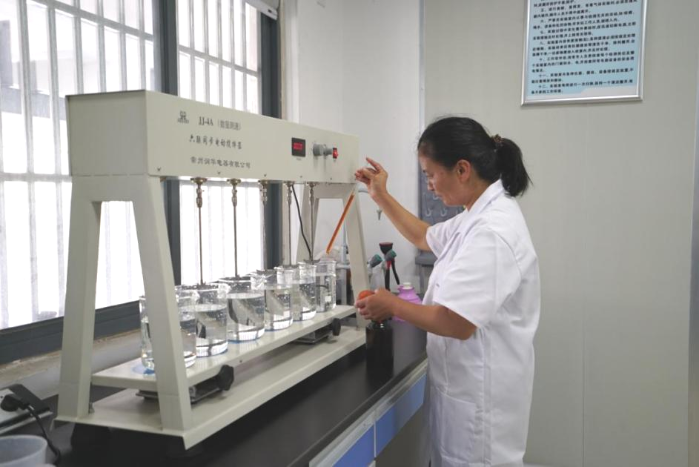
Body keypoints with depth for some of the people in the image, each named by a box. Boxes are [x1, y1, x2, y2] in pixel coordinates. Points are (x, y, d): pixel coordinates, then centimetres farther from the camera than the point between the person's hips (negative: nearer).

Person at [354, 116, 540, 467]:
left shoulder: (491, 231, -26)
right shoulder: (481, 215, 6)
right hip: (469, 384, 9)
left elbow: (457, 323, -29)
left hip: (480, 392, -9)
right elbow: (426, 238, 23)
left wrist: (392, 306, -14)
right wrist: (381, 197, 15)